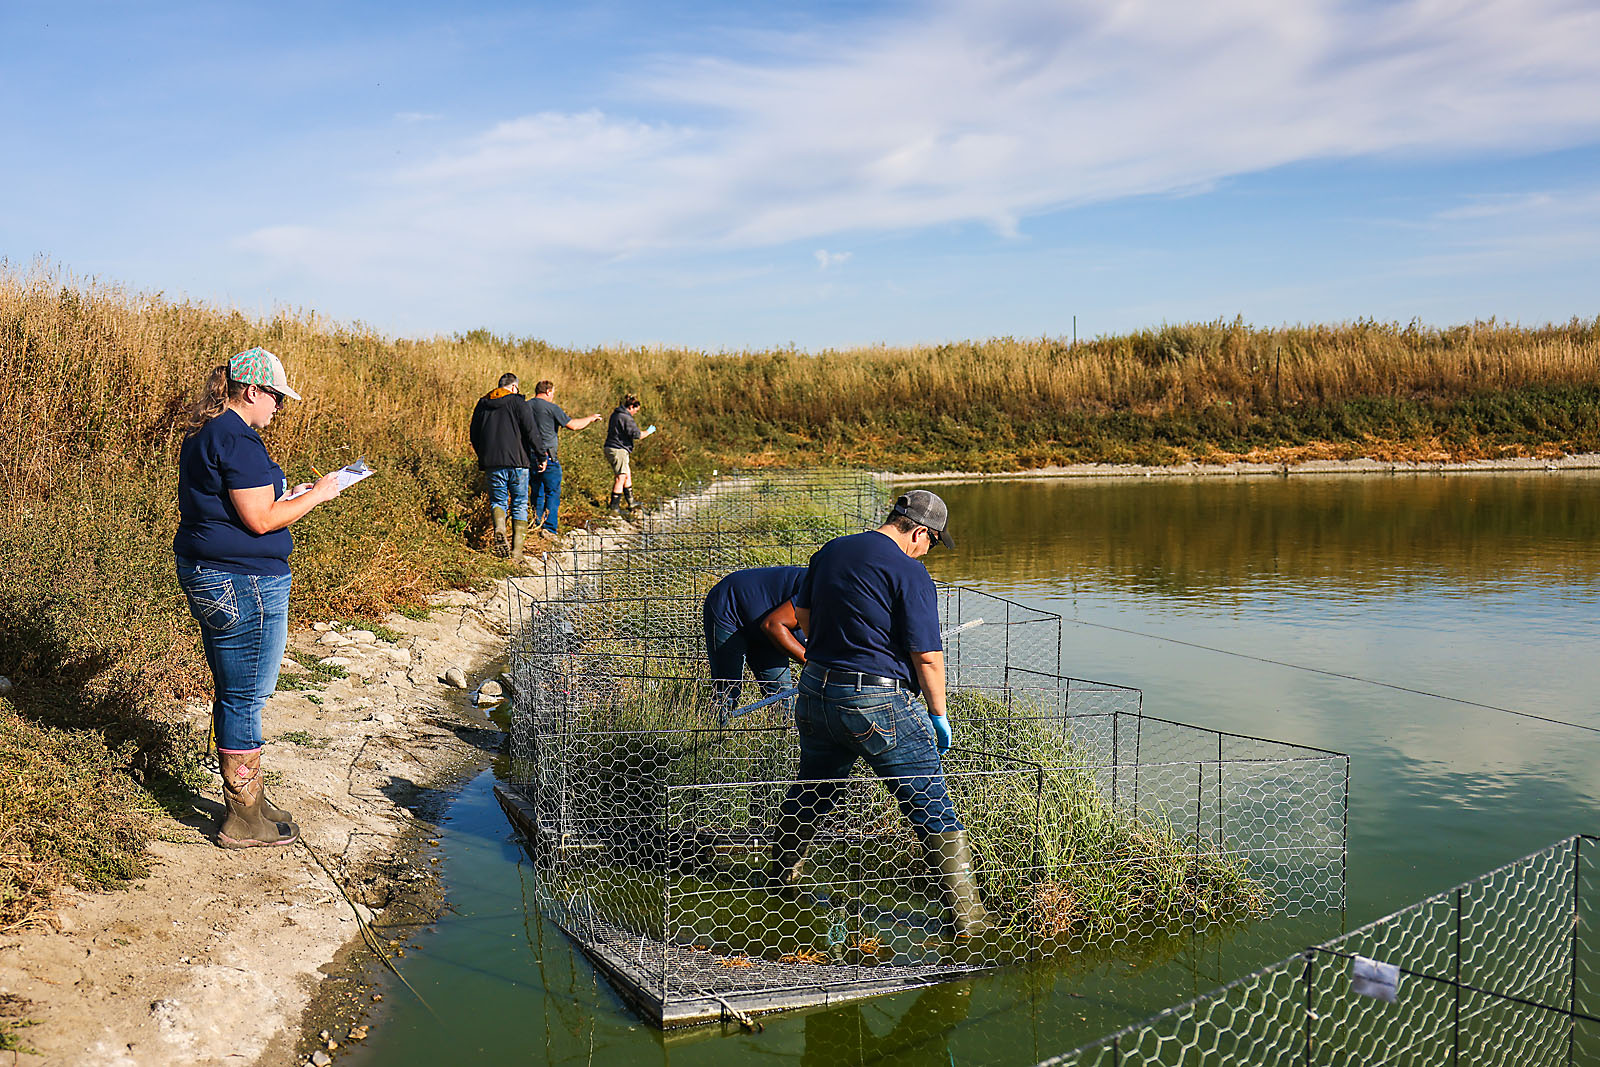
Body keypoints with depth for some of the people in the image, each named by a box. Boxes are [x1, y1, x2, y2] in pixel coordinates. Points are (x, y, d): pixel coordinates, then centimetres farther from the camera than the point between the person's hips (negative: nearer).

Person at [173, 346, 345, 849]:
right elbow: (260, 520, -20)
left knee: (233, 691, 18)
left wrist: (290, 496, 17)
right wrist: (316, 495, -8)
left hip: (205, 577, 11)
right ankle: (243, 819, 9)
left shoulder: (202, 435, 15)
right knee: (245, 695, -1)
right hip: (243, 582, -11)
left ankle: (246, 798, 30)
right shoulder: (238, 439, -18)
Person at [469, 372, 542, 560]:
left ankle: (499, 528, -18)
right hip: (517, 461, -3)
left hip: (492, 463, 3)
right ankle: (517, 550, 1)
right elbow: (530, 430, -9)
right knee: (520, 504, 7)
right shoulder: (517, 402, -2)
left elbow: (474, 434, 17)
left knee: (498, 499, 15)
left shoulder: (482, 404, 12)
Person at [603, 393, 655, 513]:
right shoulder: (626, 418, -18)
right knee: (621, 478, -4)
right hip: (618, 450, -10)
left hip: (611, 448, 10)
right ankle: (614, 505, 0)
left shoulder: (615, 414, 13)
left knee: (627, 475, 18)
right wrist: (649, 432, -5)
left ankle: (630, 502, 26)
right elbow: (637, 435, -22)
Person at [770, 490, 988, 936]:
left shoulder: (830, 552, 8)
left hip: (815, 693, 7)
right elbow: (928, 655, -14)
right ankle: (965, 914, 2)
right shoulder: (909, 572, -13)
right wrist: (938, 715, -3)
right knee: (933, 809, 1)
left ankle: (782, 873, 45)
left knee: (810, 789, 27)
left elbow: (801, 611, 21)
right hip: (879, 702, -7)